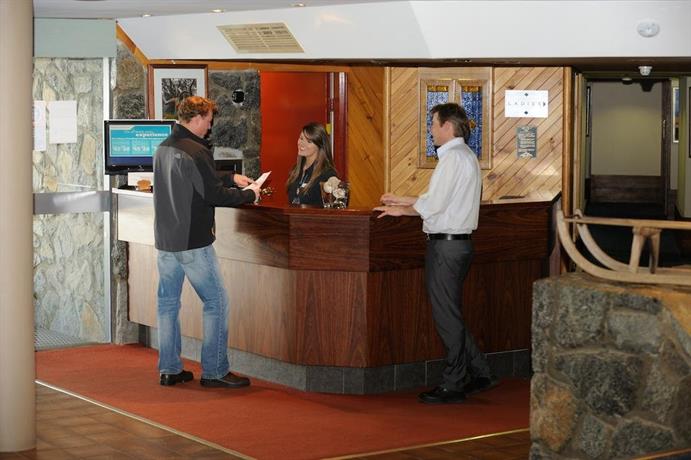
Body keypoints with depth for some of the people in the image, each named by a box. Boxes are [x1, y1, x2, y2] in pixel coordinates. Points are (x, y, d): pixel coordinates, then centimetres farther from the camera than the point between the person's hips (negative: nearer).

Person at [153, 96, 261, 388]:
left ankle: (169, 369, 17)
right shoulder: (195, 151, -17)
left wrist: (232, 179, 23)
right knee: (216, 302, 1)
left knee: (168, 303, 12)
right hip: (192, 243, -9)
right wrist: (250, 194, -1)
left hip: (165, 240, 9)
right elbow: (214, 195, -16)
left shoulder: (163, 148, 11)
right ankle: (214, 371, 3)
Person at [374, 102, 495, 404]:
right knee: (450, 314, 17)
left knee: (447, 316, -2)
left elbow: (433, 204, -18)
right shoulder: (466, 156, 16)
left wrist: (402, 210, -3)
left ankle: (453, 386, 6)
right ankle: (478, 374, 21)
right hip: (457, 242, 10)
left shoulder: (453, 158, -16)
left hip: (445, 244, -10)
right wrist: (402, 201, 19)